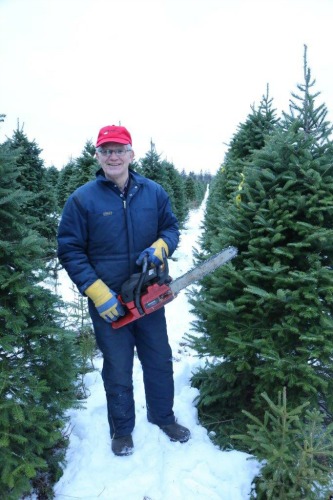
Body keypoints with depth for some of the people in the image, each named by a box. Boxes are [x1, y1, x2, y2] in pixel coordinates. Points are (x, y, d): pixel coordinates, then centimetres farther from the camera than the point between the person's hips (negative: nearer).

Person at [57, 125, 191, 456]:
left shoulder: (154, 192, 0)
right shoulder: (82, 199, -10)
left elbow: (171, 228, 9)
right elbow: (70, 251, -9)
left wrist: (161, 246, -15)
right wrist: (97, 292, -17)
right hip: (108, 303, -3)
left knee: (160, 361, 18)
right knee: (118, 371, 12)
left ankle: (163, 416, 43)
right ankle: (122, 430, 37)